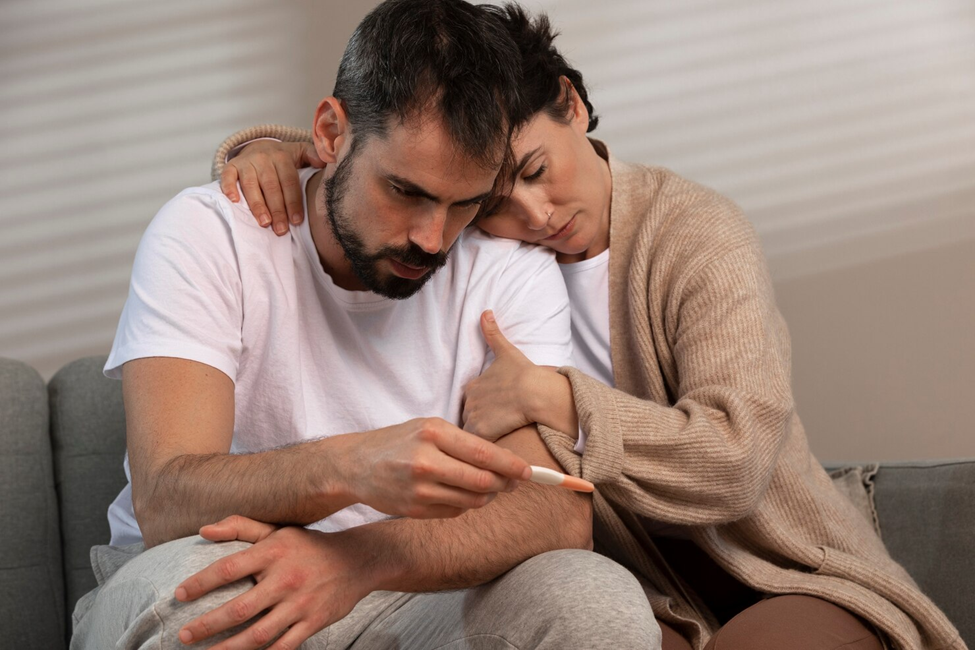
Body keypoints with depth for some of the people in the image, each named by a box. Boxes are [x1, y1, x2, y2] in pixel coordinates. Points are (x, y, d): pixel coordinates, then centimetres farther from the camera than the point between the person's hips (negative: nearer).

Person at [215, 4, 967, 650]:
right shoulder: (477, 242, 2)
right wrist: (273, 151, -5)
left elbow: (733, 458, -23)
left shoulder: (698, 235, -12)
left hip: (789, 587, -3)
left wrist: (546, 397, -26)